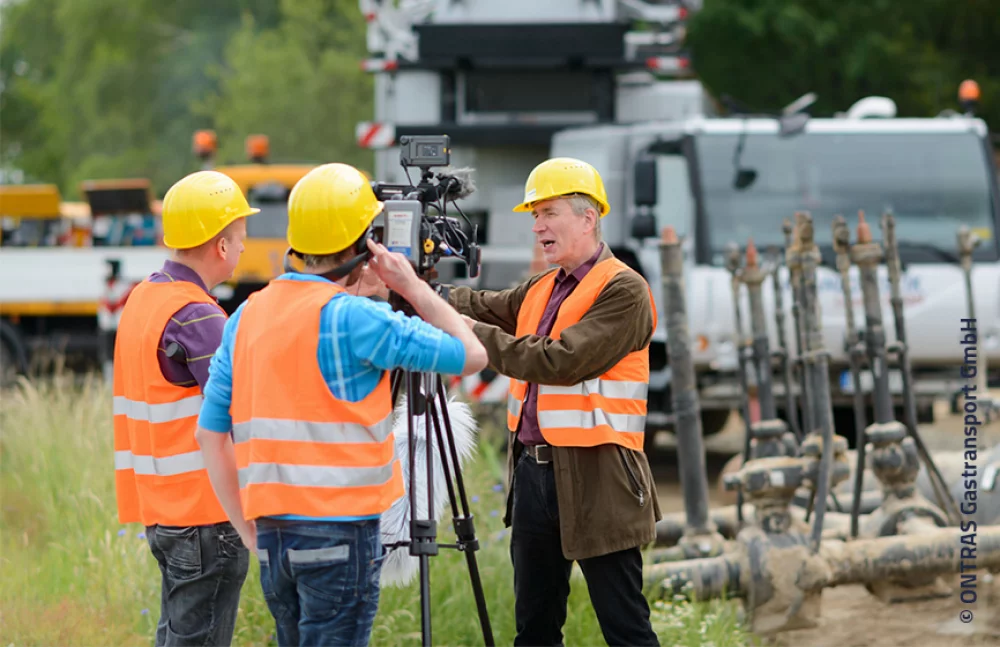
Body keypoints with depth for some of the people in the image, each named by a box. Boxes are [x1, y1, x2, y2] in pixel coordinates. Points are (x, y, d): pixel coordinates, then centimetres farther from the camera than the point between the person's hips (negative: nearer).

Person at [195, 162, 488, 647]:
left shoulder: (248, 315, 9)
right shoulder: (352, 317, -11)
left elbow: (211, 434, 10)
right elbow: (471, 355, -5)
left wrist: (250, 531, 14)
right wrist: (413, 286, 6)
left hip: (272, 533, 7)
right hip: (339, 533, -7)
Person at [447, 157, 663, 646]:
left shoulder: (623, 291, -11)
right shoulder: (542, 290, 17)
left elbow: (562, 361, -20)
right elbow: (482, 306, 9)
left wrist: (478, 335, -16)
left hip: (594, 479, -8)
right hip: (533, 471, 8)